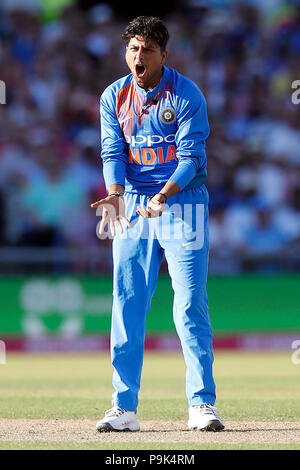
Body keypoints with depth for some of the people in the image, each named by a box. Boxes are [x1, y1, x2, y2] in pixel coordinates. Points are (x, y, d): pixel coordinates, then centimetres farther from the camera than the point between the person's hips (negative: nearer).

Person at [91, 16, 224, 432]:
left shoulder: (187, 96, -9)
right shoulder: (114, 97, 3)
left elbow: (190, 156, -15)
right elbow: (113, 152, -3)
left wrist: (162, 197, -30)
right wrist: (115, 195, -22)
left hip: (183, 203, -4)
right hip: (132, 208, 4)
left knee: (191, 305, -8)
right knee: (127, 305, 0)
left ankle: (202, 404, -4)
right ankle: (125, 407, 3)